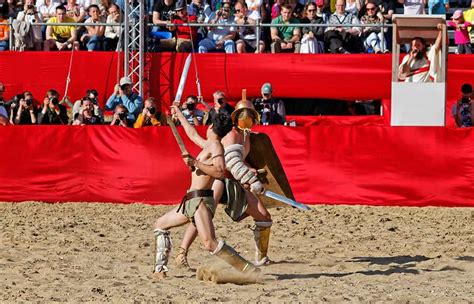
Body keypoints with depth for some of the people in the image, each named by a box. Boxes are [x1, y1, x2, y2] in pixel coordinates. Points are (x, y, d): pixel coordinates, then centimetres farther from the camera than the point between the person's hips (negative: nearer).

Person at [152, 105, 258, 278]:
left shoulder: (215, 146, -9)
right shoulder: (208, 145, 18)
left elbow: (220, 172, -23)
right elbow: (193, 134, 38)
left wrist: (196, 163, -23)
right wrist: (179, 114, 48)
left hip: (201, 200, -10)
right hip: (191, 201, 10)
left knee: (210, 243, -24)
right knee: (160, 225, 20)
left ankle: (249, 270, -26)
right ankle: (160, 269, 20)